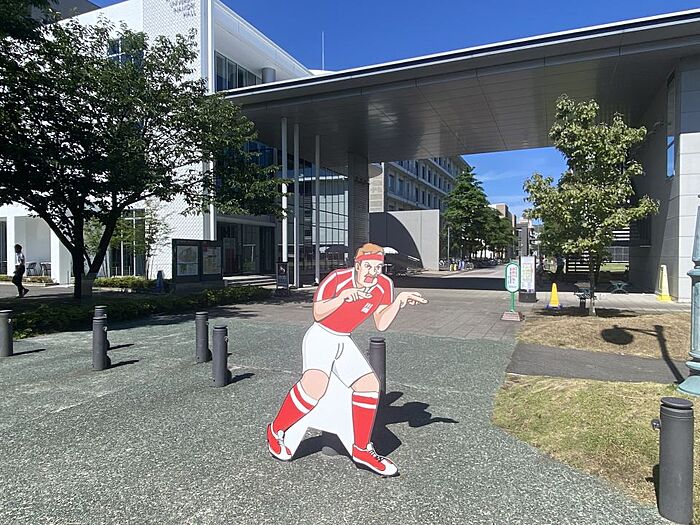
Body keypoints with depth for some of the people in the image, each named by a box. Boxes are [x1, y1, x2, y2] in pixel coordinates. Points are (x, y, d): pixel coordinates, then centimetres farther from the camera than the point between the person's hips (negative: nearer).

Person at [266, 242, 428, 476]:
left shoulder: (384, 285, -7)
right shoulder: (337, 279, -21)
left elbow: (381, 324, -5)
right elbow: (317, 314, -17)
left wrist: (399, 301, -18)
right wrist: (342, 297, -32)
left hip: (344, 343, 6)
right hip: (320, 337, -5)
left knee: (369, 385, -9)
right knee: (315, 384, -30)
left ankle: (361, 449, 10)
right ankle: (276, 431, -5)